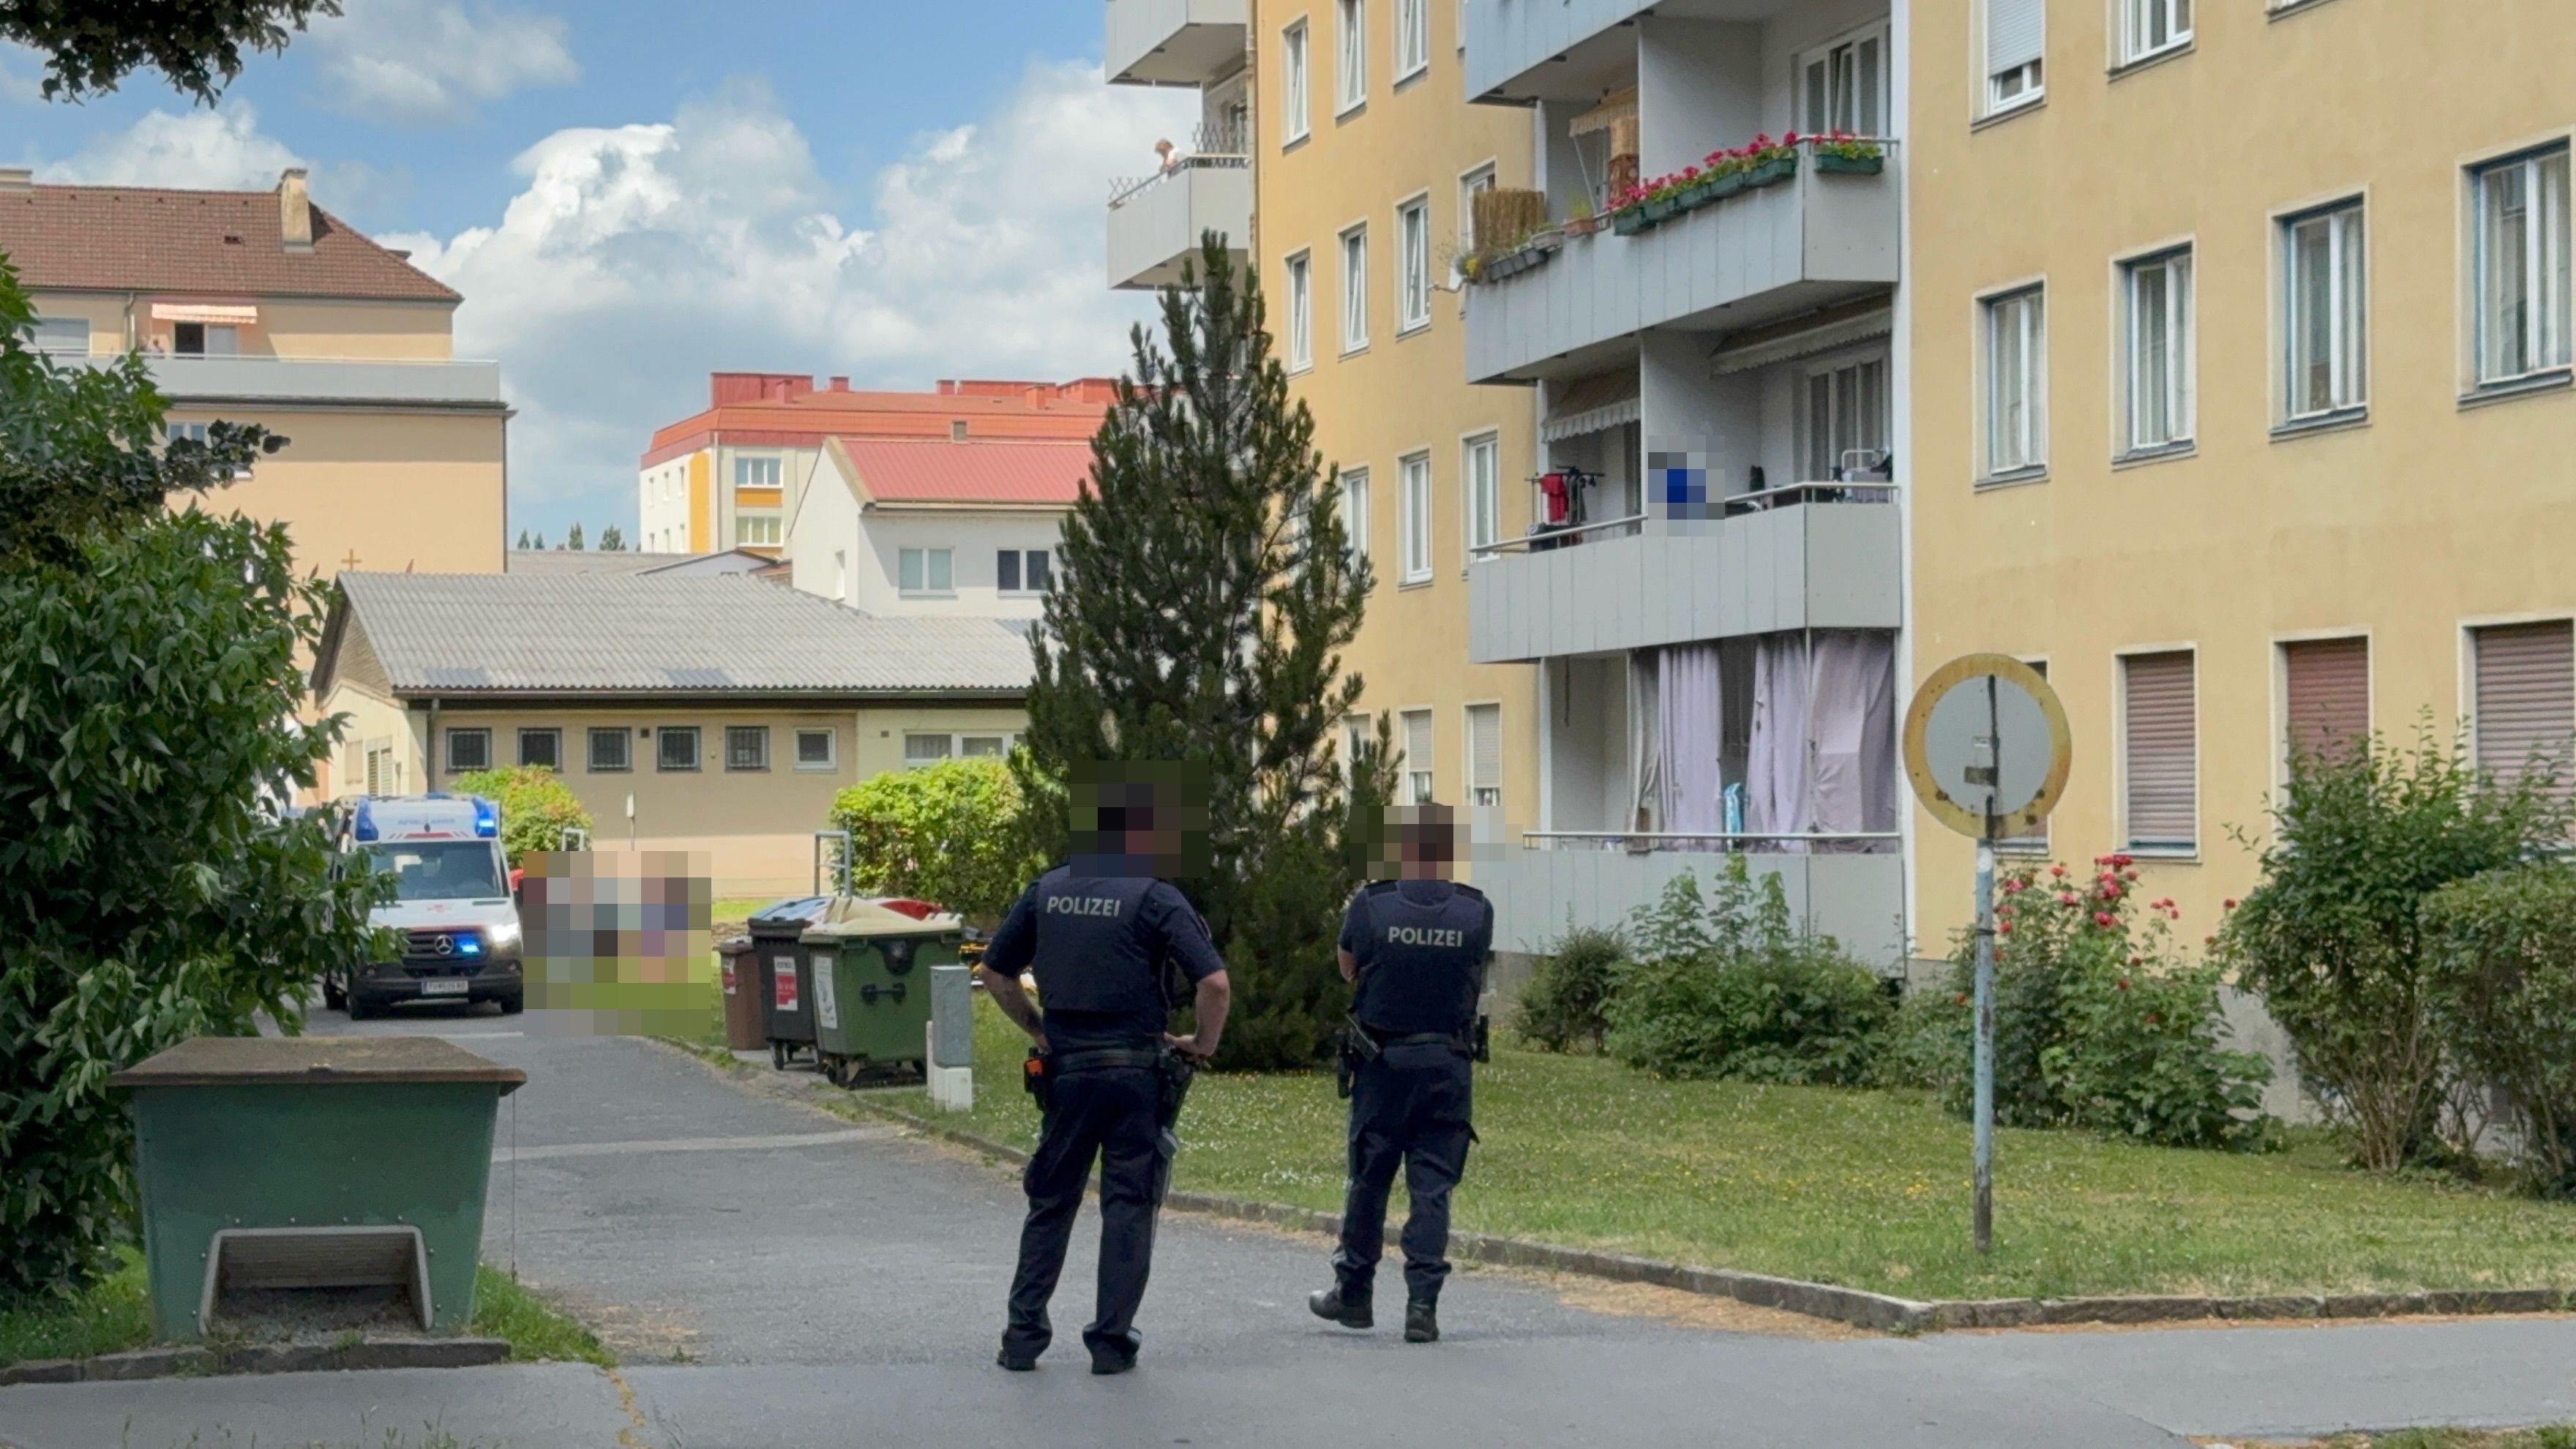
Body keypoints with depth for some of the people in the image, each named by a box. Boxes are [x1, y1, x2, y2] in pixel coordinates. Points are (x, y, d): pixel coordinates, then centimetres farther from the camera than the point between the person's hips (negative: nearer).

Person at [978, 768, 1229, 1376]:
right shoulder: (1155, 898, -9)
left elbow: (994, 973, 12)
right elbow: (1214, 981, -16)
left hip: (1066, 1068, 4)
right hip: (1135, 1070, -4)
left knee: (1050, 1202, 14)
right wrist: (1203, 1044, -1)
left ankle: (1023, 1335, 11)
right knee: (1128, 1206, 5)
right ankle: (1112, 1340, 5)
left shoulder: (1047, 891, 6)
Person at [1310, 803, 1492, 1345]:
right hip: (1448, 1063, 1)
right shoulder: (1477, 912, -5)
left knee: (1369, 1179, 12)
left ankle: (1353, 1294, 24)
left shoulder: (1371, 905, -9)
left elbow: (1347, 969, 8)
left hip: (1382, 1061, -1)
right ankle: (1423, 1305, -3)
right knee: (1433, 1186, 3)